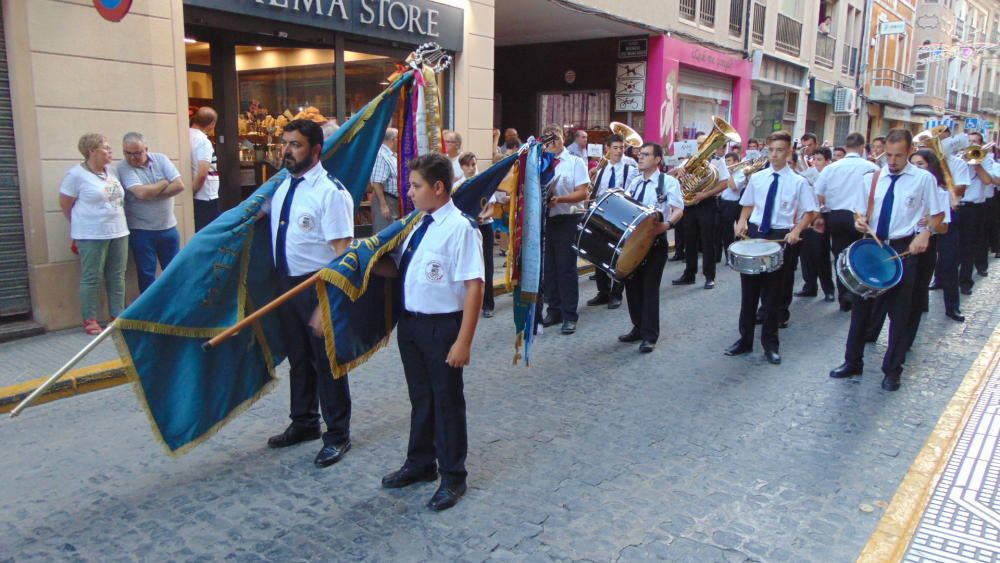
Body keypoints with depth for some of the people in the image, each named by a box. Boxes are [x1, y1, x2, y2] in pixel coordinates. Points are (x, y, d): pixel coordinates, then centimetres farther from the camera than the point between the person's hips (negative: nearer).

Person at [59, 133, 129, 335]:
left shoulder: (111, 170, 11)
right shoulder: (76, 174, -7)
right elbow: (65, 204, -2)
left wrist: (116, 221, 16)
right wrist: (82, 225, 7)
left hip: (118, 231, 6)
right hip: (92, 235, -6)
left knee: (117, 276, 8)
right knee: (92, 278, -2)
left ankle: (118, 316, 15)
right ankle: (89, 320, 6)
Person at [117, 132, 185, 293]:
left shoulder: (161, 159, -1)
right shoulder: (123, 168, -10)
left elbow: (179, 185, -10)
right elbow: (141, 193, -25)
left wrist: (151, 193, -15)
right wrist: (165, 183, -9)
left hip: (168, 228, 3)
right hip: (141, 231, -3)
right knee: (146, 275, 6)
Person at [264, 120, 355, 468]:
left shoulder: (330, 192, -19)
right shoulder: (281, 186, 5)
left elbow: (342, 252, -22)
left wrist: (326, 305, -26)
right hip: (286, 283, 8)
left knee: (326, 360, 6)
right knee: (298, 357, 21)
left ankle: (337, 435, 25)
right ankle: (304, 423, 41)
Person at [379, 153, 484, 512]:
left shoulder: (460, 228, -19)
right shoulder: (418, 223, 5)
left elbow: (474, 286, -21)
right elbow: (399, 266, 17)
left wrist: (464, 341, -22)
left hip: (441, 325, -7)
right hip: (410, 321, 7)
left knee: (447, 400, 9)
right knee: (420, 397, 22)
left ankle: (452, 477, 28)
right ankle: (420, 464, 42)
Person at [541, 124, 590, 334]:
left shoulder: (575, 162, -2)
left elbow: (583, 192, -10)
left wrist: (559, 199, -24)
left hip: (566, 221, -4)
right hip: (544, 221, 5)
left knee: (566, 268, -2)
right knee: (548, 267, 9)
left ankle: (569, 316, 5)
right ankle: (554, 310, 21)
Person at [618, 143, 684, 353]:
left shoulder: (668, 181, -5)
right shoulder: (634, 181, 14)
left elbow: (679, 209, -14)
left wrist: (667, 224, -33)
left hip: (655, 241, -6)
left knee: (650, 287, -4)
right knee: (632, 284, 10)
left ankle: (650, 335, 4)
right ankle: (638, 328, 24)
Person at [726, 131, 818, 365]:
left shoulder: (798, 182, -4)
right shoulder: (757, 178, 5)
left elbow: (810, 213, -1)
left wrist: (796, 230, -17)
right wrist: (742, 222, -5)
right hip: (754, 233, 3)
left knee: (772, 293, 5)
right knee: (748, 290, 8)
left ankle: (770, 344, 19)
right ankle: (745, 340, 21)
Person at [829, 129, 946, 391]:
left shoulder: (924, 178, -4)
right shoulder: (874, 176, 4)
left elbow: (937, 214, 2)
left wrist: (925, 233, -16)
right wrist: (861, 220, -10)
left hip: (903, 250, -3)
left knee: (899, 311, 6)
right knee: (861, 305, 10)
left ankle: (892, 370, 19)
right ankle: (852, 362, 23)